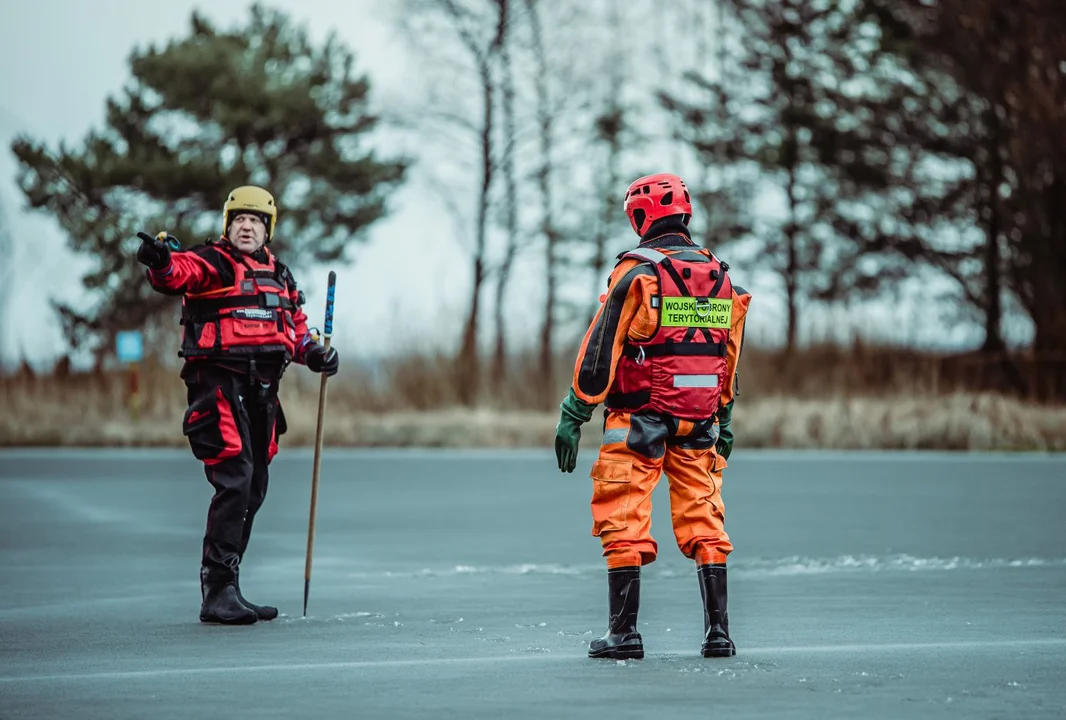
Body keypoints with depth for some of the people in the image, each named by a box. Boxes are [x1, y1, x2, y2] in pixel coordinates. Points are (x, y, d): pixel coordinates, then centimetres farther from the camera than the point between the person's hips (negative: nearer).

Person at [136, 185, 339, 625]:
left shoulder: (280, 276, 19)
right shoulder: (211, 263, -3)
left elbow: (295, 324, 28)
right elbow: (179, 273, -24)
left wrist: (313, 352, 7)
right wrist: (160, 262, -47)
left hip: (262, 389, 8)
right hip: (220, 382, -8)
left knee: (254, 489, 10)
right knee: (235, 480, -18)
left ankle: (226, 589, 19)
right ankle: (217, 592, -16)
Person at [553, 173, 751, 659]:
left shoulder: (636, 275, -9)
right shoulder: (721, 278, 9)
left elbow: (600, 351, -11)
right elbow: (730, 361, 16)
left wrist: (573, 416, -7)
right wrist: (724, 422, 25)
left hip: (637, 423, -5)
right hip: (699, 425, 5)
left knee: (624, 525, 0)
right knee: (704, 524, 9)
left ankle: (624, 633, 0)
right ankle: (718, 632, 6)